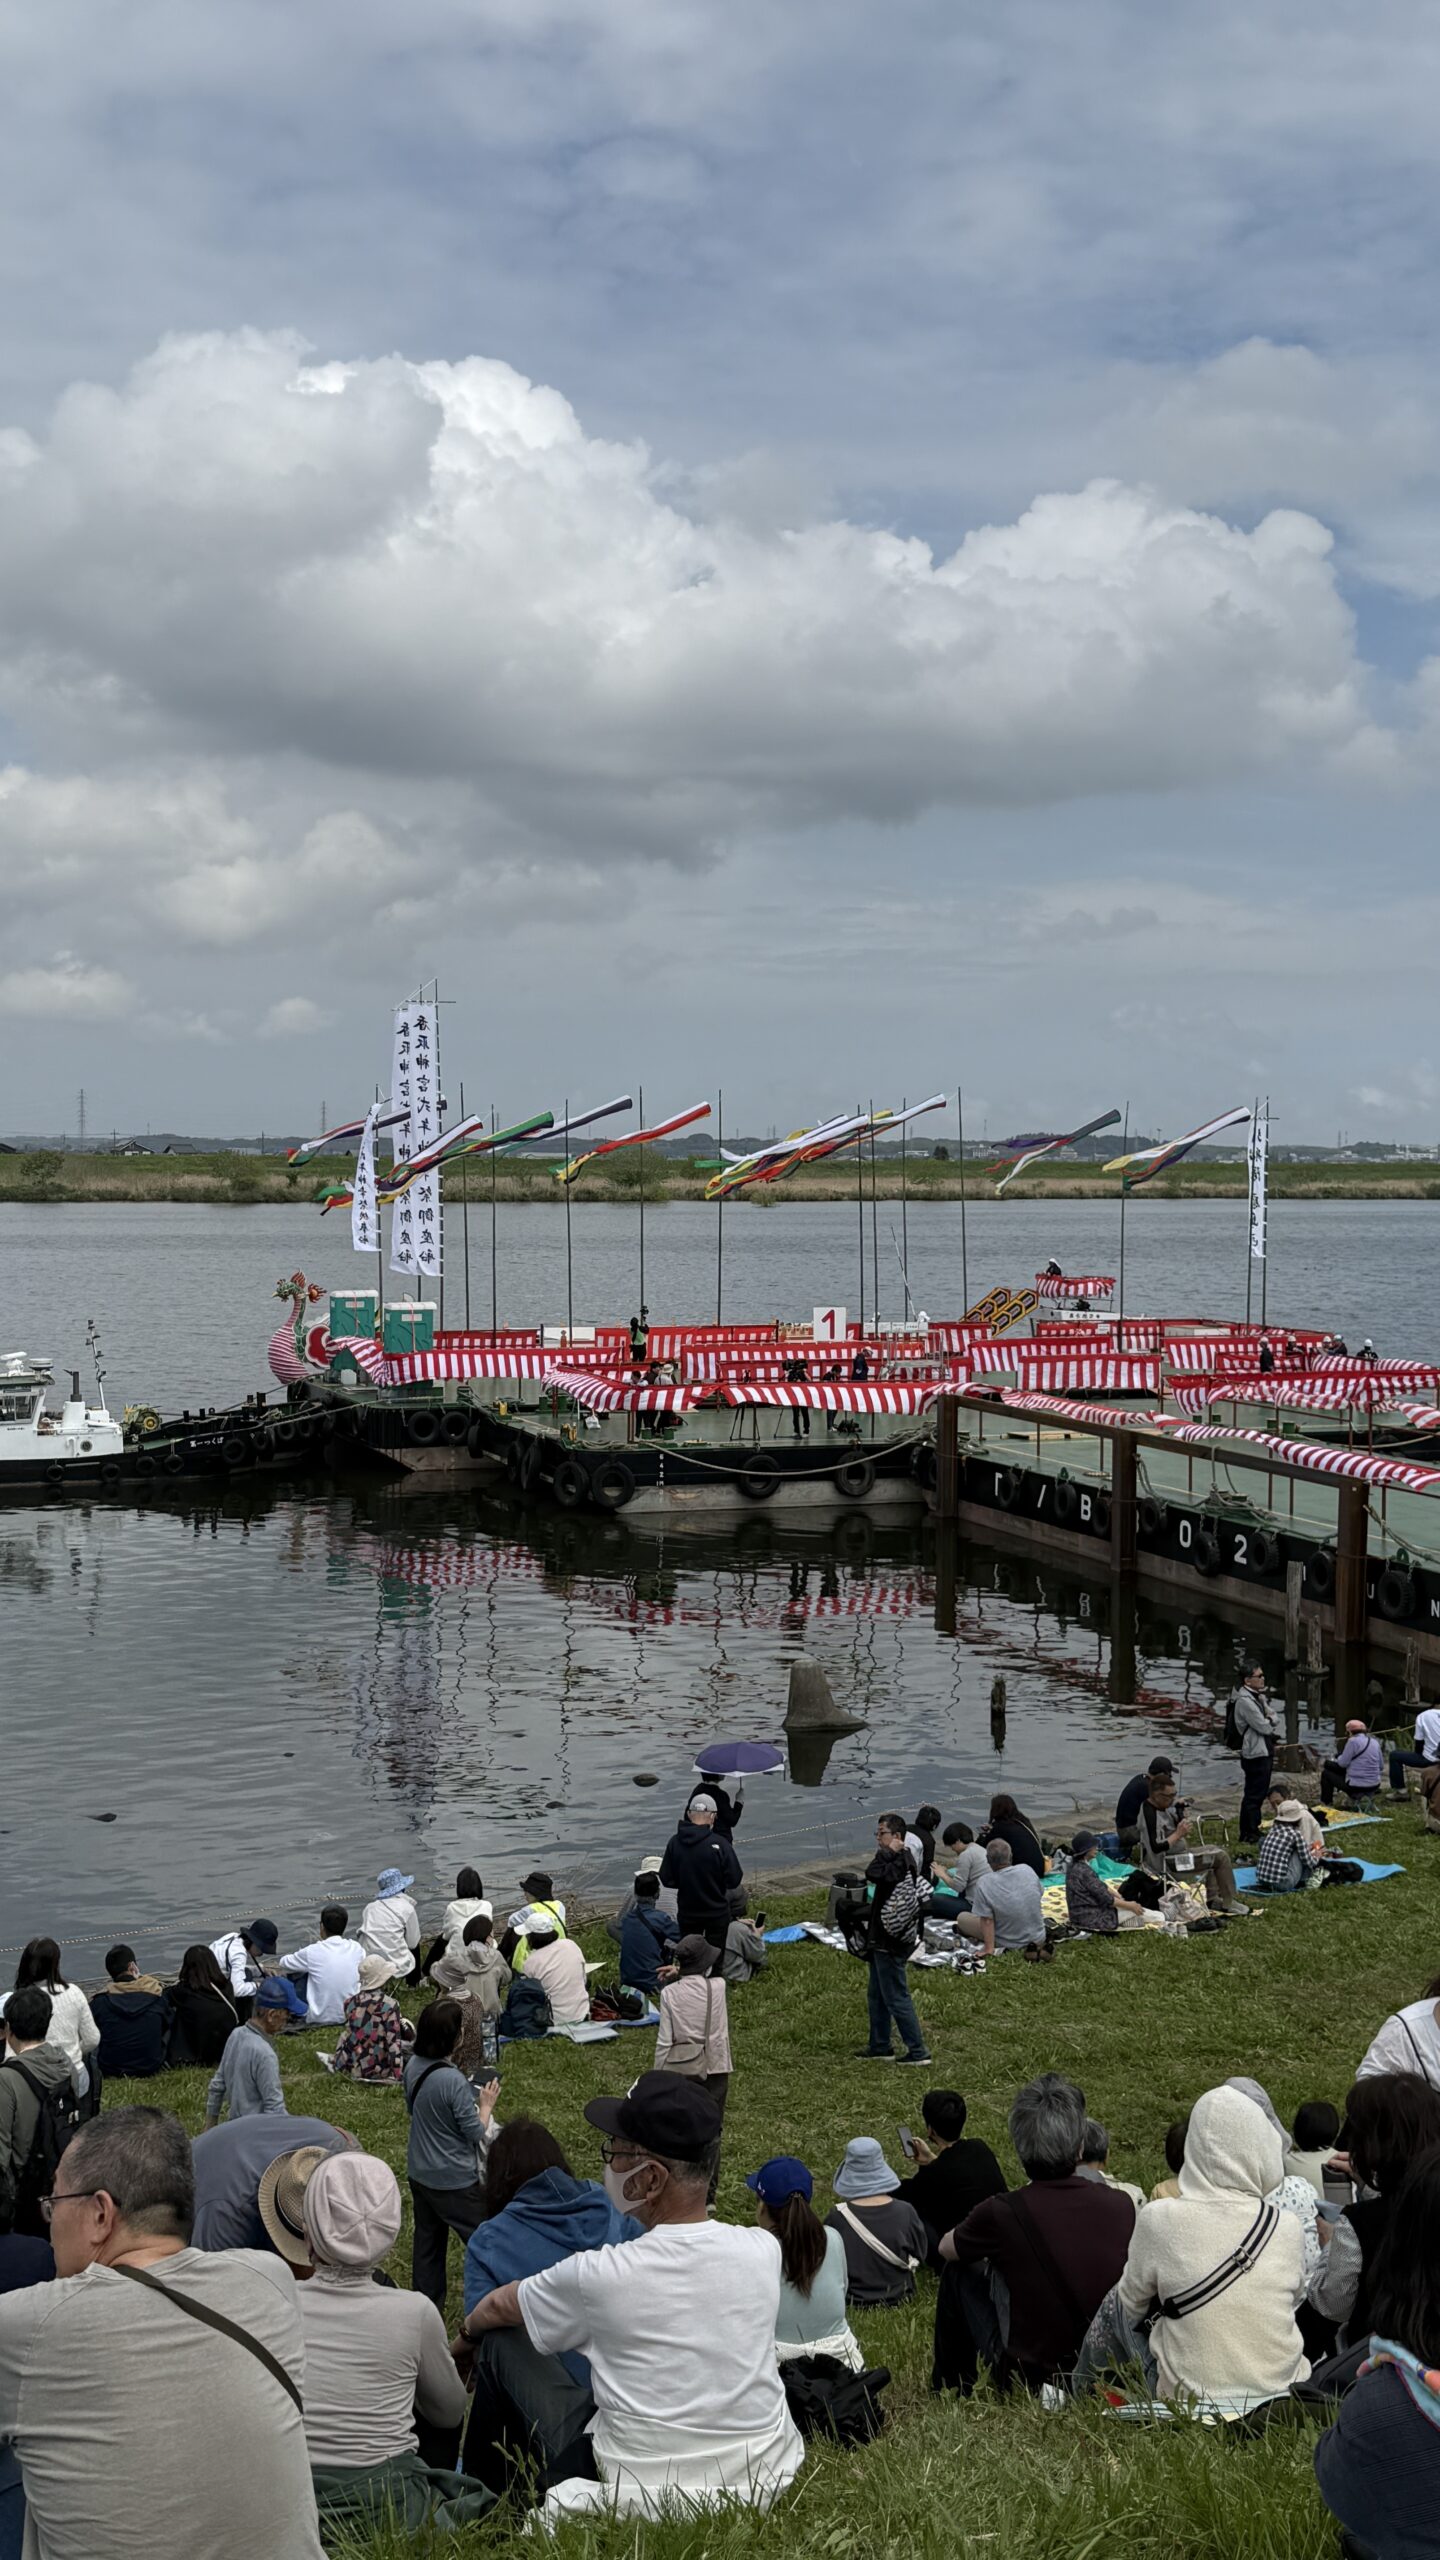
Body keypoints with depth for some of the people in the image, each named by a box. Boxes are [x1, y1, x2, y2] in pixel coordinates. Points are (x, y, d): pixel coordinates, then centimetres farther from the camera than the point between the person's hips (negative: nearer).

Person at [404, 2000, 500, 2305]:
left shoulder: (413, 2066, -5)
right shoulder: (453, 2081, -29)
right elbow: (475, 2134, -20)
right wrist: (486, 2106, -3)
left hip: (419, 2173, 8)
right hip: (454, 2180, -8)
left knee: (428, 2240, 20)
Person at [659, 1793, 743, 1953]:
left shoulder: (674, 1843, -9)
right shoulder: (720, 1845, -20)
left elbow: (666, 1879, -4)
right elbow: (735, 1880, -15)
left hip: (686, 1913, 3)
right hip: (716, 1913, -3)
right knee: (716, 1955, 11)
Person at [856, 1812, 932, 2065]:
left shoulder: (900, 1862, -21)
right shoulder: (898, 1860, 10)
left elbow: (873, 1874, -34)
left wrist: (888, 1852, -24)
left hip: (891, 1942, -11)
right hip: (882, 1939, 11)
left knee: (896, 1997, -4)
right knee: (877, 1994, 18)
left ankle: (918, 2050, 2)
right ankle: (880, 2046, 28)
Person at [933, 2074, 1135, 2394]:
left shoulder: (1001, 2213, -19)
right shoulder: (1122, 2206, -10)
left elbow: (946, 2248, 4)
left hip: (1030, 2376, -4)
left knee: (958, 2271, 14)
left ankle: (952, 2388, 31)